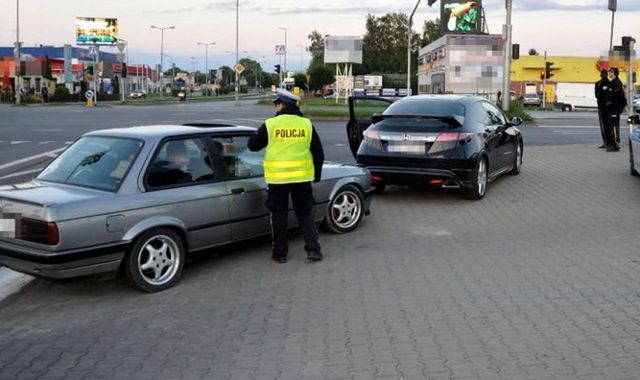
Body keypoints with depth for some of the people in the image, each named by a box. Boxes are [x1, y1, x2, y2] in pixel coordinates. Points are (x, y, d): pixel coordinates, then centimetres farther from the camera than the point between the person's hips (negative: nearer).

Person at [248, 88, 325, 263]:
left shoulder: (270, 124, -5)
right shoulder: (306, 124, 2)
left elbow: (252, 145, 4)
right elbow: (318, 152, 6)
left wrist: (261, 132, 23)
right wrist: (317, 174, 18)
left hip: (277, 178, -2)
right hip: (302, 177, 2)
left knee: (279, 215, 9)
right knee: (305, 213, 13)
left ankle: (280, 253, 14)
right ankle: (313, 249, 6)